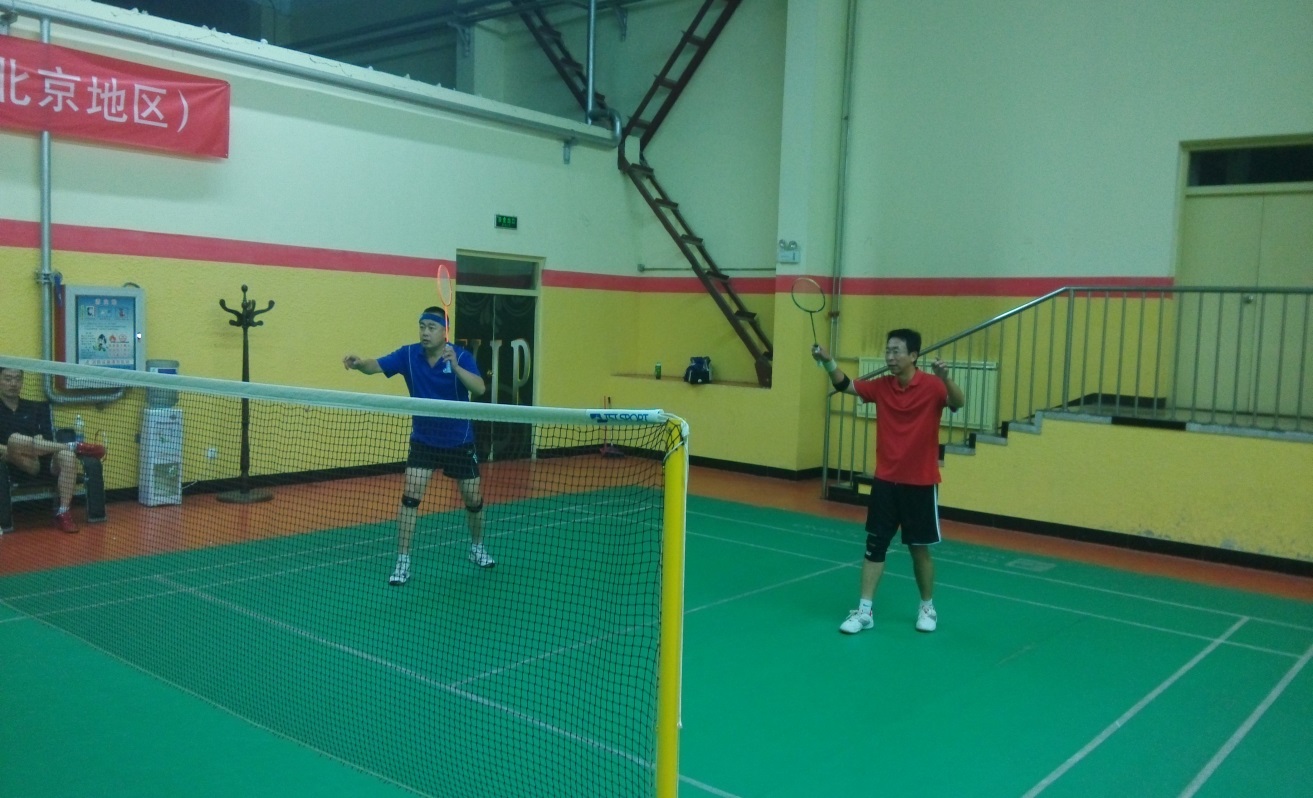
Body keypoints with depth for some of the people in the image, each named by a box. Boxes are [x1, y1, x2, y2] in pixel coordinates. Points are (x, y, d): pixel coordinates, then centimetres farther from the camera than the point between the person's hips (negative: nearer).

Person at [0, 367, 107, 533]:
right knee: (15, 440, -34)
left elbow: (43, 439, 7)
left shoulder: (35, 408, 20)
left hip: (44, 462, 3)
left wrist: (35, 446, -15)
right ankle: (74, 446, -21)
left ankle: (63, 514, -30)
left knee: (68, 456, -31)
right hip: (17, 466, -3)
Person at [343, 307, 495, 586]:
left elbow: (479, 389, -30)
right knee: (410, 496, -12)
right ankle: (403, 563, -2)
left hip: (459, 442, -1)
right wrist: (359, 363, -44)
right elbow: (376, 366, -21)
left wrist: (455, 367, -45)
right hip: (423, 440, 1)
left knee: (474, 500, 9)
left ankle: (477, 548, 36)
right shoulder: (409, 354, -10)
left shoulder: (461, 356, -16)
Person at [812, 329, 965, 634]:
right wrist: (827, 361, -20)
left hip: (920, 483, -3)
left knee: (919, 548, 10)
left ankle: (928, 607, 30)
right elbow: (845, 385, -2)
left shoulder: (931, 386, -11)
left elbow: (958, 403, -27)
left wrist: (945, 377, -48)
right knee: (874, 544, 3)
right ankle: (864, 610, 10)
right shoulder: (881, 386, 2)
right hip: (885, 480, 4)